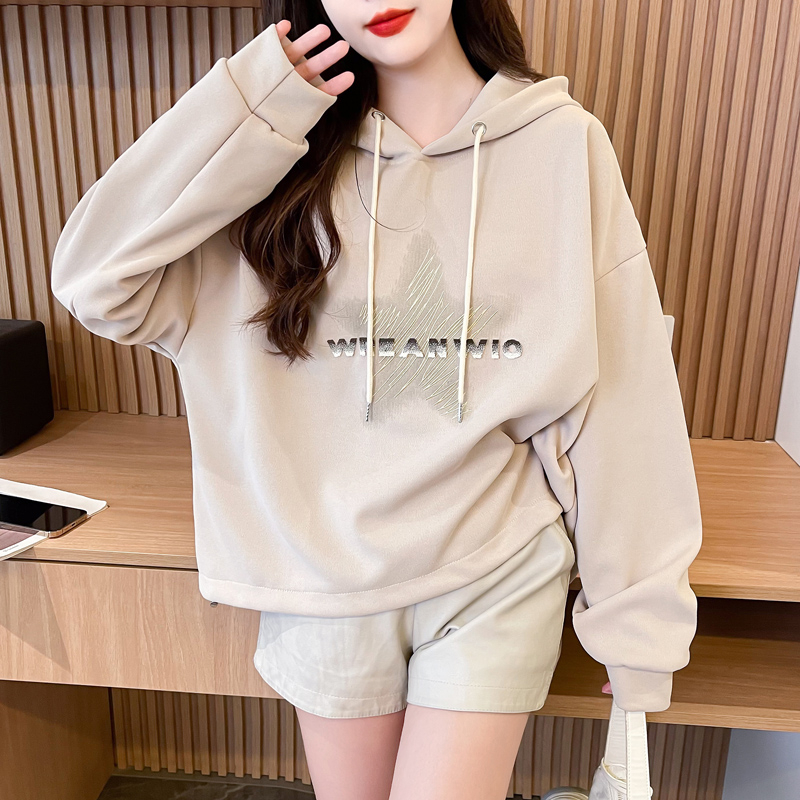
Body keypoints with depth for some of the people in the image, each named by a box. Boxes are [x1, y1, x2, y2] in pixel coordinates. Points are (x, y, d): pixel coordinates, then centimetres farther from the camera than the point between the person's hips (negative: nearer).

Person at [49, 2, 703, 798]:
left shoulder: (564, 144, -6)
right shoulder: (293, 155, -2)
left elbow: (624, 394, -5)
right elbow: (94, 279, -10)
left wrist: (640, 613, -2)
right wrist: (250, 115, -15)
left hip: (495, 577, -1)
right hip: (325, 578, 2)